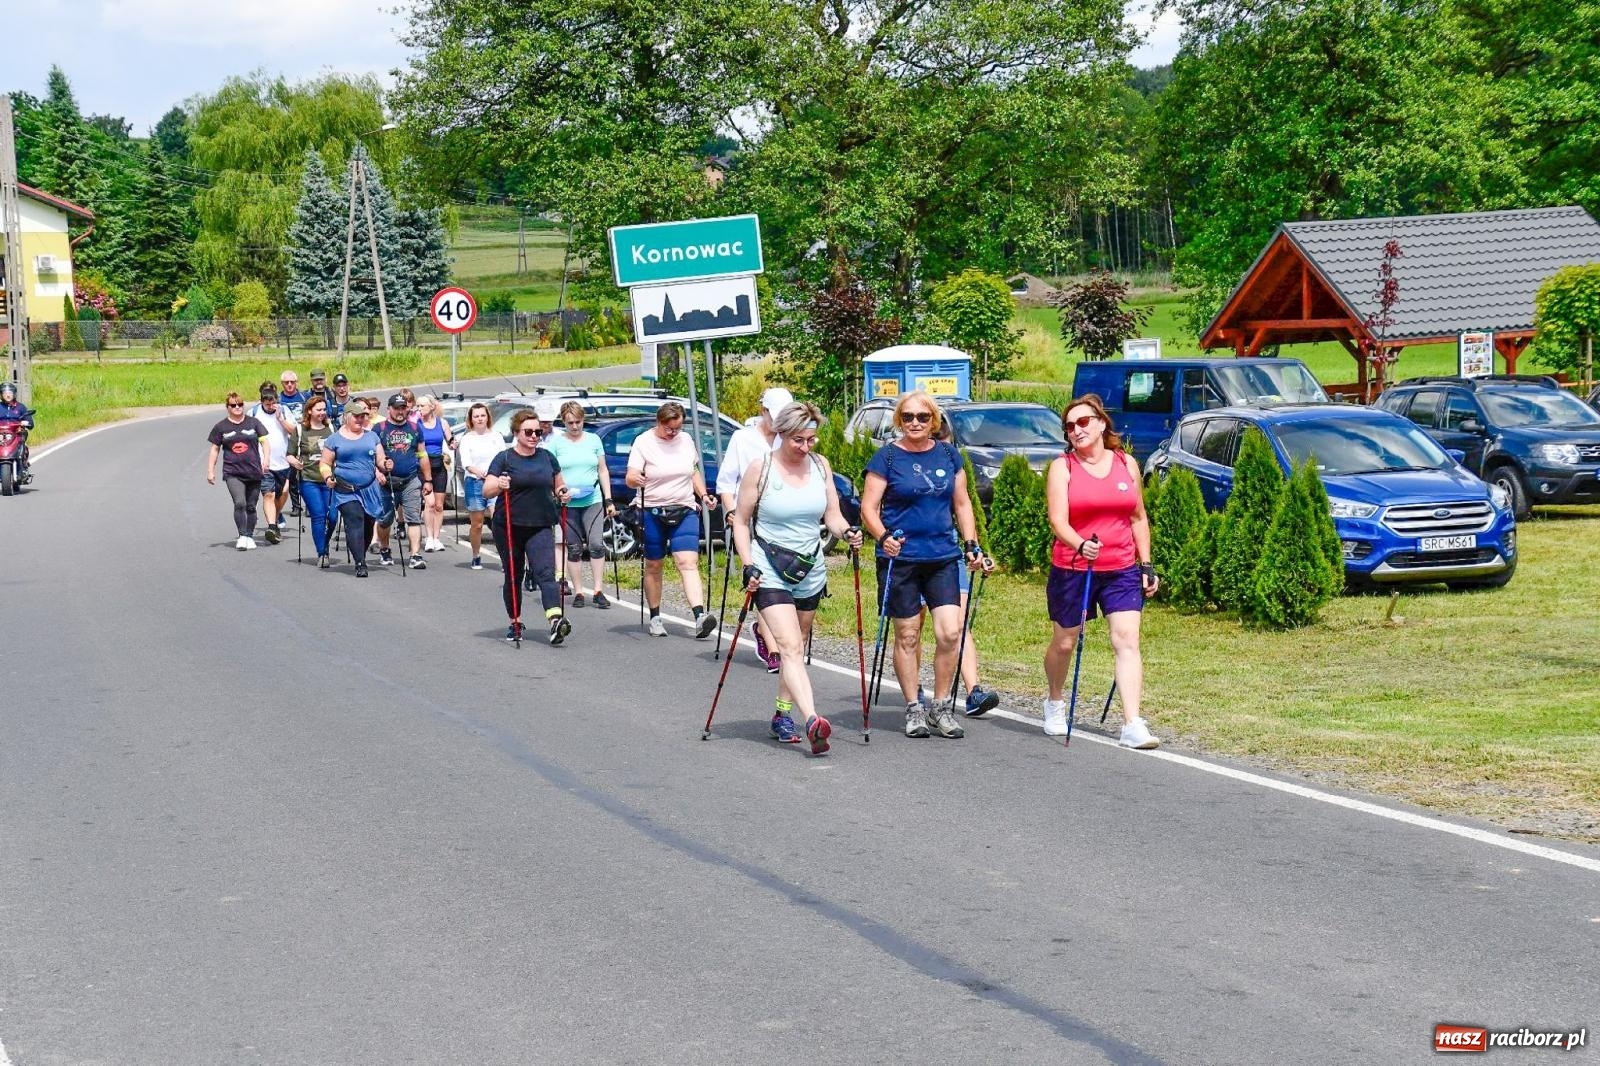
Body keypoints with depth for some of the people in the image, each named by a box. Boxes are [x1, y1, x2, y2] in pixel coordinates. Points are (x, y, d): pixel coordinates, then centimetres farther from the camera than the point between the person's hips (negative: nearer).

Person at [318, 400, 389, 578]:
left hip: (370, 489, 4)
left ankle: (361, 557, 23)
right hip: (346, 490, -3)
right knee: (354, 523, -17)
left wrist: (385, 464, -9)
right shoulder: (334, 439, 6)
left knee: (368, 524, 5)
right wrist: (328, 477, -12)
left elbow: (380, 460, 15)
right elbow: (324, 463, 8)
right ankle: (360, 563, -22)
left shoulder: (372, 436, 15)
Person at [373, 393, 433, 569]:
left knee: (414, 518, -7)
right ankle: (384, 551, 28)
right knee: (385, 519, 7)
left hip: (411, 480, 1)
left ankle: (416, 556, -10)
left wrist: (428, 480, 14)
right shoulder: (380, 429, 3)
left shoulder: (414, 428, 12)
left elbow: (422, 455, 16)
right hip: (388, 480, -1)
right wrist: (381, 466, -18)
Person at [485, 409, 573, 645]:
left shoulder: (547, 458, 10)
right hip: (509, 527, -1)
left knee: (546, 573, -14)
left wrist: (562, 494, -1)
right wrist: (499, 486, -29)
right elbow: (487, 491, -7)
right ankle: (515, 623, 22)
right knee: (513, 576, 9)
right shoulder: (504, 459, -2)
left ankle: (555, 620, -28)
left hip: (541, 527, 1)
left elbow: (558, 486, 22)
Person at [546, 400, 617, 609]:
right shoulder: (556, 442, 3)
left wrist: (609, 500, 9)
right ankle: (578, 592, 9)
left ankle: (599, 591, -8)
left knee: (596, 544, -11)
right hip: (567, 504, -1)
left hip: (593, 501, 1)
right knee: (574, 548, 2)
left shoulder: (594, 440, 10)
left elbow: (603, 471, 14)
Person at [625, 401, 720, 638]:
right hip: (652, 512, -2)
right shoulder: (644, 442, -5)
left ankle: (700, 616, -26)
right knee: (653, 566, 6)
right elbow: (630, 479, -11)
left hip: (685, 511, 2)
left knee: (688, 562, -12)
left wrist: (703, 495, 5)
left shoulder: (686, 441, 8)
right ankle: (655, 618, 19)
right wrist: (636, 479, -35)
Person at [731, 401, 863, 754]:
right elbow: (741, 522, -3)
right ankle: (811, 722, -32)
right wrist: (748, 566, -13)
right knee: (790, 647, -17)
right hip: (770, 571, -5)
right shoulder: (760, 469, -8)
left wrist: (847, 532, -15)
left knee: (796, 647, 12)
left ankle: (782, 715, 25)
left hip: (811, 570, 5)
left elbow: (832, 515, 7)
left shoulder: (821, 466, 4)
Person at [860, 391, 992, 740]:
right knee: (908, 636, 3)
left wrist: (972, 546, 9)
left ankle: (941, 708, 9)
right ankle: (913, 709, 15)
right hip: (901, 558, -3)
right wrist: (883, 536, -22)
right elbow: (869, 507, -5)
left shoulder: (948, 455, 9)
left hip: (943, 557, 3)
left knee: (950, 632, -6)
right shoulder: (887, 457, -2)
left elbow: (961, 504, 16)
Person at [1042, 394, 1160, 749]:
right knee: (1065, 642, 12)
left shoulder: (1127, 464, 5)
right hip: (1072, 570, -1)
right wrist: (1081, 545, -33)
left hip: (1122, 570, 2)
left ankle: (1132, 726, -15)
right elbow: (1058, 521, -14)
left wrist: (1146, 565, 9)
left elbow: (1138, 518, 14)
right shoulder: (1062, 467, -4)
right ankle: (1054, 702, 40)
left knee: (1127, 641, -11)